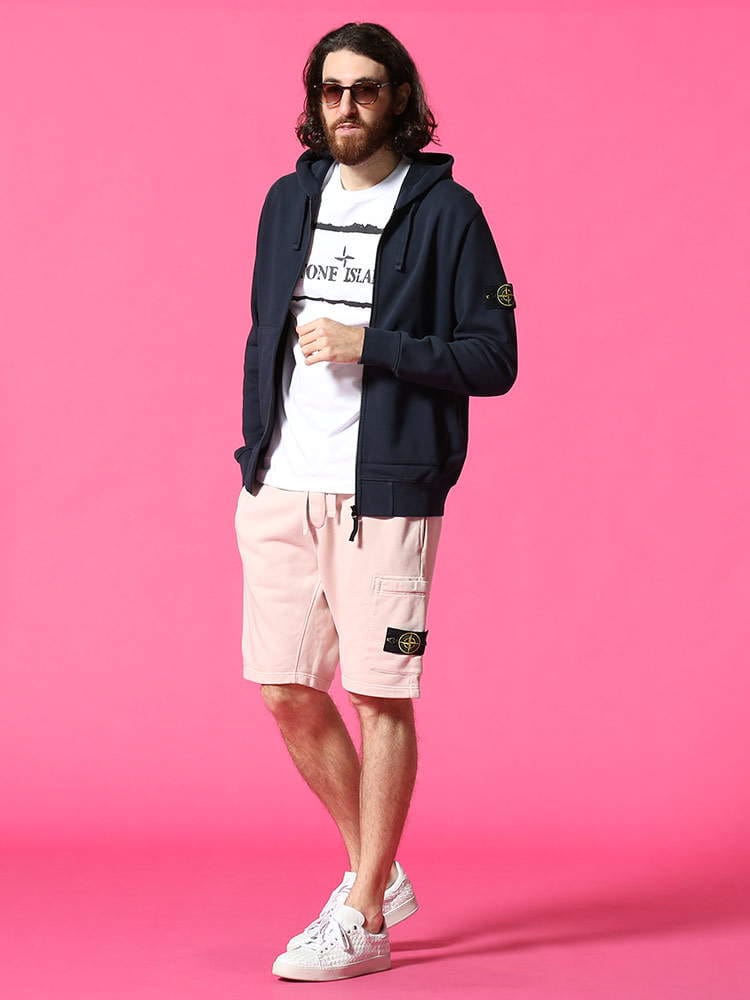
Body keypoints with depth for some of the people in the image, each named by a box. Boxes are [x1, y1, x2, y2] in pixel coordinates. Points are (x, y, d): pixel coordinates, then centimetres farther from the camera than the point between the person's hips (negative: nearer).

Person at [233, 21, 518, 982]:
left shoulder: (445, 212, -4)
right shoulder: (289, 199, 13)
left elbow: (493, 360, -7)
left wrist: (367, 345, -15)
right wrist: (253, 457, 15)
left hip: (383, 494, -5)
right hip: (280, 490, 6)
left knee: (379, 697, -1)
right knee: (289, 695, 7)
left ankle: (363, 918, 9)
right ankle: (377, 871, 27)